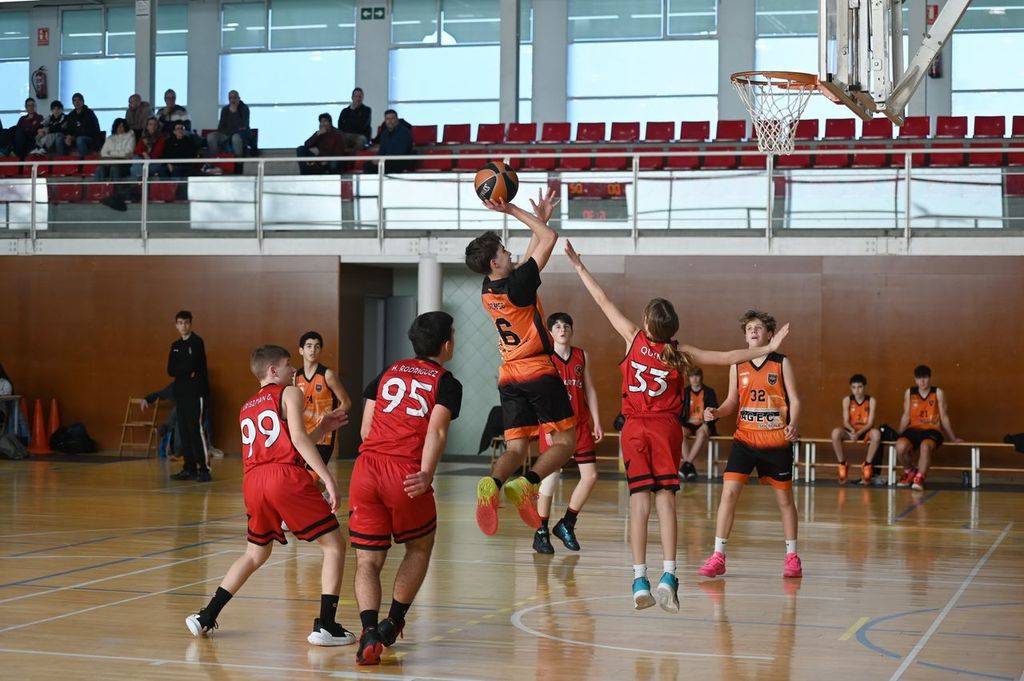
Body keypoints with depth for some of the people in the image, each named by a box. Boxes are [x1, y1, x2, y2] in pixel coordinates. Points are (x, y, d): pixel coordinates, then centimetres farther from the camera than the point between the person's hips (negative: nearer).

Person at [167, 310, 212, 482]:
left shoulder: (196, 342, -6)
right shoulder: (176, 346, 16)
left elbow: (191, 365, -16)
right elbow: (170, 370, 6)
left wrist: (179, 369, 0)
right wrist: (187, 371, -8)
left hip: (196, 392, -7)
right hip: (181, 393, 7)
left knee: (196, 430, -13)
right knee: (184, 432, 7)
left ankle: (204, 469, -14)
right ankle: (189, 469, 12)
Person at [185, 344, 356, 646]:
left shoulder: (246, 408, 29)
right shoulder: (289, 393, 8)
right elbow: (298, 438, -6)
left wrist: (324, 427, 35)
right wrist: (328, 479, -11)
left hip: (253, 482, 7)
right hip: (286, 477, -7)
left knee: (256, 554, 26)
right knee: (334, 545, 3)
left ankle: (206, 618, 21)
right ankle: (326, 626, -7)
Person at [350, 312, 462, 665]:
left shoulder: (389, 372, 21)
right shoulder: (446, 383, 7)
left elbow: (365, 430, 18)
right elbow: (436, 431, -10)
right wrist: (426, 474, -22)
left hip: (366, 467, 3)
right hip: (407, 475, -3)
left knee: (368, 560, 6)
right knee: (420, 548, 22)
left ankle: (369, 632, -14)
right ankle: (393, 623, 21)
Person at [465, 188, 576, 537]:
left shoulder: (488, 291, 7)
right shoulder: (518, 283, -14)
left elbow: (531, 253, 24)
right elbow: (549, 239, -7)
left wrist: (539, 218, 24)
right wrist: (513, 211, -2)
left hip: (509, 377, 6)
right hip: (539, 372, -6)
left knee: (516, 448, 3)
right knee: (565, 441, 2)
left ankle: (492, 483, -29)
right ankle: (526, 485, -22)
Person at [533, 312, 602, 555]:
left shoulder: (582, 356, 10)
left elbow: (589, 389, 14)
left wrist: (596, 422, 9)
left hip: (580, 424, 5)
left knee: (590, 475, -1)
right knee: (550, 478, -4)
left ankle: (566, 525, 15)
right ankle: (541, 533, 7)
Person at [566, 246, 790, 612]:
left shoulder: (634, 338, -5)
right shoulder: (679, 352, -4)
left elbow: (604, 301, 3)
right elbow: (728, 357, -2)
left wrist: (579, 267, 12)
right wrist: (767, 349, 6)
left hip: (635, 429, 0)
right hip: (666, 428, 0)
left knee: (639, 500, -4)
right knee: (665, 499, -2)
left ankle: (640, 580, -10)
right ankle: (668, 575, -13)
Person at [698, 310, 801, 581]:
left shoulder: (781, 363, -1)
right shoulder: (737, 366, 6)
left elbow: (794, 399, -2)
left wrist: (792, 425, -19)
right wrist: (715, 412, -7)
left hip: (777, 442, -2)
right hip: (745, 439, 2)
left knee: (784, 498, 8)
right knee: (729, 492, -9)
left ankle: (791, 556, 23)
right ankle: (718, 556, -4)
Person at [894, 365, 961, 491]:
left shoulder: (938, 393, 3)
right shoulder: (909, 392, 9)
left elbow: (944, 417, 9)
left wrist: (953, 438, 12)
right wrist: (899, 435, 12)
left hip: (932, 430, -2)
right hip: (913, 429, 3)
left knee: (925, 446, -39)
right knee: (900, 446, -30)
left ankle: (919, 478, -27)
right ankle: (909, 471, 1)